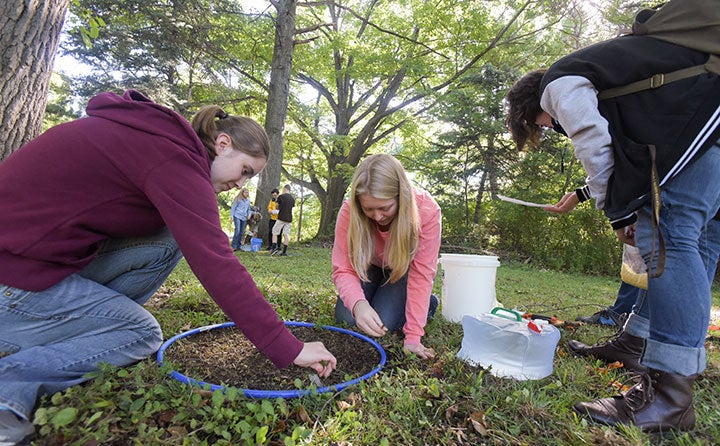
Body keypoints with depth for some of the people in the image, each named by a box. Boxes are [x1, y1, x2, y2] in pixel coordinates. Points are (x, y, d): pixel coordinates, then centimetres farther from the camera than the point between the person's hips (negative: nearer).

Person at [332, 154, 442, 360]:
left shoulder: (427, 211, -35)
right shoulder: (349, 211, -32)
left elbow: (422, 274, -31)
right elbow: (343, 269, -30)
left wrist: (413, 337, -31)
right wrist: (358, 304, -51)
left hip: (403, 268, -2)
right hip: (369, 265, 2)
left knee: (384, 324, -17)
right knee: (345, 317, -10)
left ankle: (427, 303, 12)